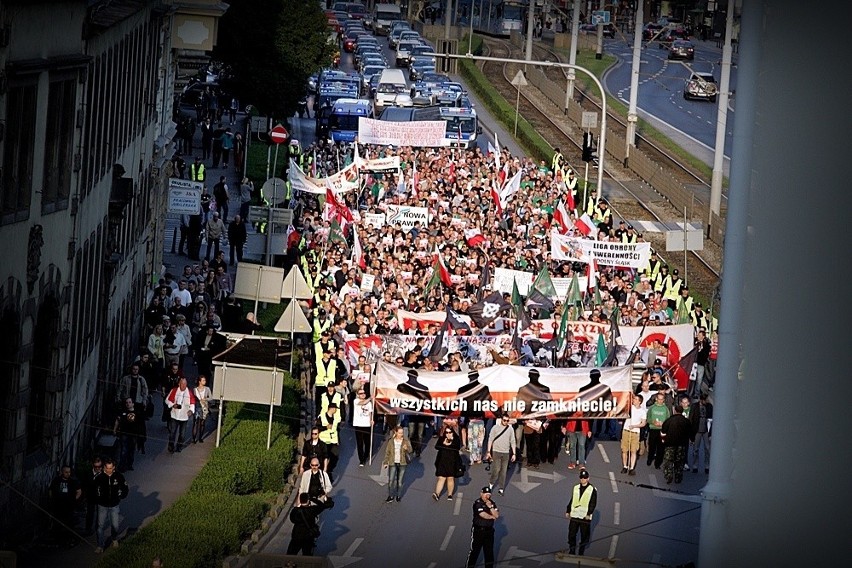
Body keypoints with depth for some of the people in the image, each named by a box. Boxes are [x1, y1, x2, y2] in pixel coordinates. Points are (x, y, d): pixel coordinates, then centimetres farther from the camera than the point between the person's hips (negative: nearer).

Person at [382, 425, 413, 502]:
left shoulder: (406, 441, -4)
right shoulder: (391, 441, -2)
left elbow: (410, 451, -14)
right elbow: (387, 452, 6)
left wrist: (407, 448, -37)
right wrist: (385, 462, 4)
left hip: (402, 464, 0)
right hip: (393, 463, 0)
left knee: (400, 481, 9)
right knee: (391, 480, -3)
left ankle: (398, 496, 24)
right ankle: (391, 496, 11)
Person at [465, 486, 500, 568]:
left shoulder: (492, 503, 9)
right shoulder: (477, 503, -11)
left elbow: (497, 515, -2)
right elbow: (483, 515, -21)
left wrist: (490, 507, -12)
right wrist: (492, 517, -8)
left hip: (489, 530, 6)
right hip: (478, 530, -6)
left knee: (489, 551, 11)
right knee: (474, 550, -1)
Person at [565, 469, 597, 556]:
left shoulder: (592, 490, -3)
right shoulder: (576, 488, 11)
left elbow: (593, 503, -5)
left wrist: (589, 514, -14)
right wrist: (568, 511, 11)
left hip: (585, 517, -3)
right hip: (574, 516, 4)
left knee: (584, 535, 3)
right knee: (571, 534, 2)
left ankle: (581, 551, 17)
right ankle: (572, 551, 12)